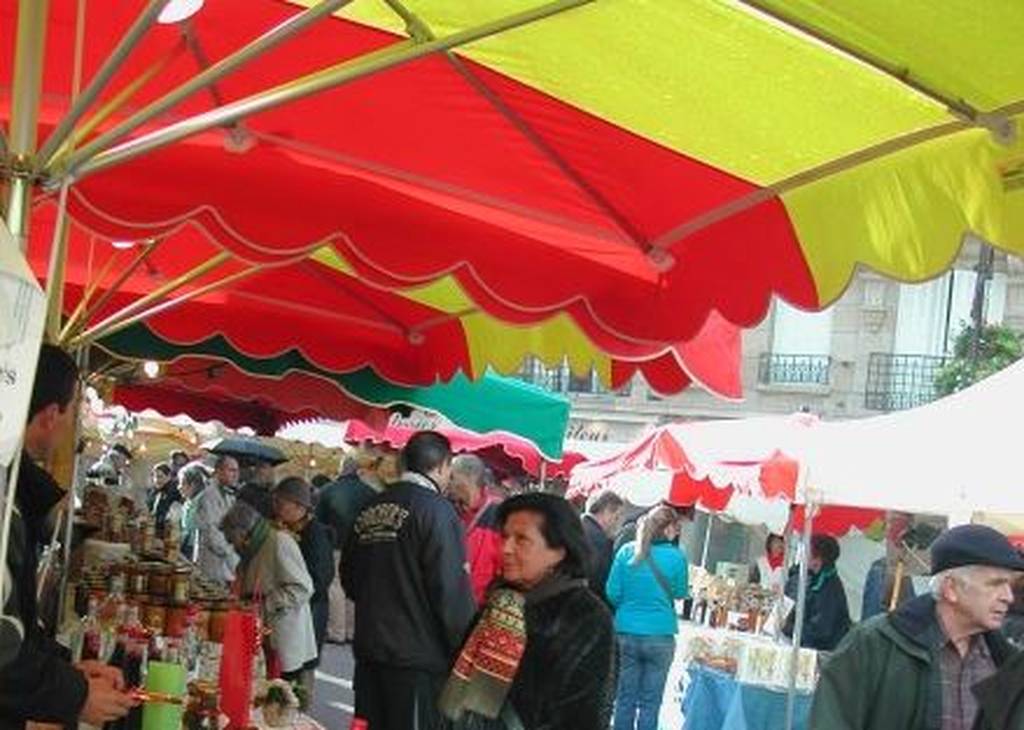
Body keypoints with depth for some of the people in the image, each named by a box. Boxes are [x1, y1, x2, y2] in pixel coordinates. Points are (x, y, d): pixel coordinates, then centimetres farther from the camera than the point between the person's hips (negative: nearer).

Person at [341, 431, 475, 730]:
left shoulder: (370, 510, 8)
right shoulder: (436, 509, -12)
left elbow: (349, 576, 17)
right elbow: (452, 590, -17)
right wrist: (465, 649, -10)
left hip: (369, 650, 7)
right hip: (419, 656, -7)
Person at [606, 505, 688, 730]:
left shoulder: (627, 551, -3)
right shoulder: (676, 557, -10)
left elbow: (612, 593, 0)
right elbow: (680, 593, 4)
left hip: (626, 633, 2)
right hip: (660, 636, -2)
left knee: (625, 698, 11)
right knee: (650, 702, 6)